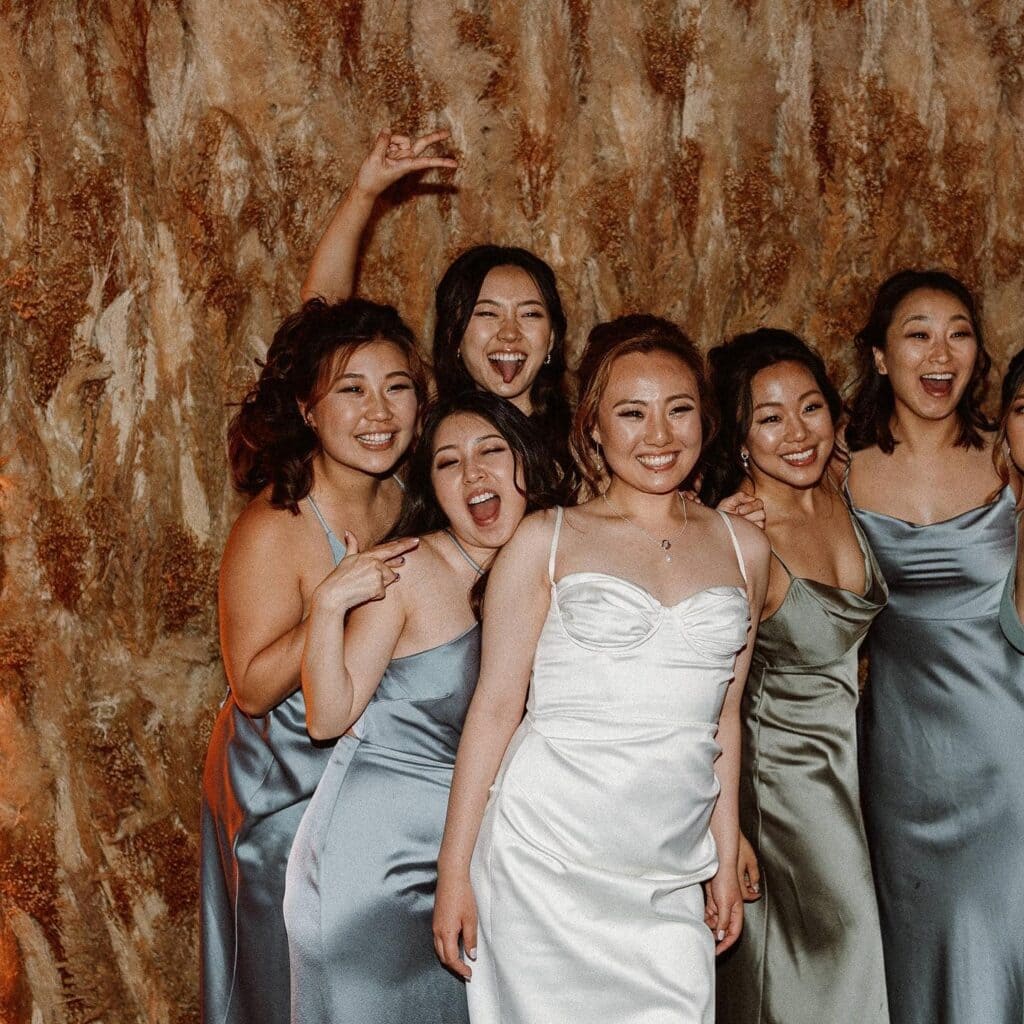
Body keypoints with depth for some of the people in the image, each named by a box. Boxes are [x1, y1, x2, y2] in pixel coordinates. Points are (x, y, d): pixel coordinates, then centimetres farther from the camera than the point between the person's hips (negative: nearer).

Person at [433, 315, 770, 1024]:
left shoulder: (743, 549, 10)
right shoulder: (546, 541, -1)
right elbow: (495, 706, 0)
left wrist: (726, 859, 18)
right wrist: (454, 869, -1)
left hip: (668, 882, 3)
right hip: (547, 865, -3)